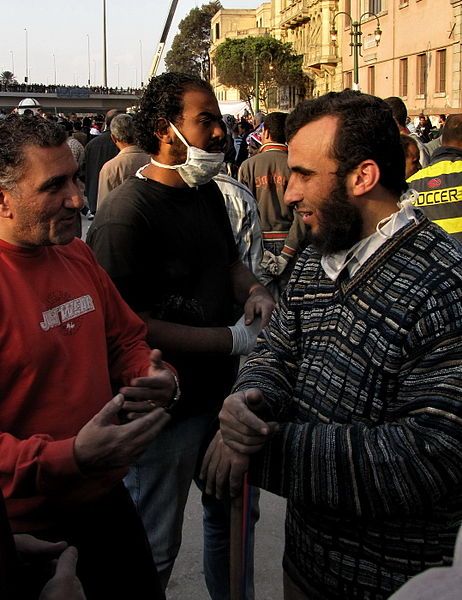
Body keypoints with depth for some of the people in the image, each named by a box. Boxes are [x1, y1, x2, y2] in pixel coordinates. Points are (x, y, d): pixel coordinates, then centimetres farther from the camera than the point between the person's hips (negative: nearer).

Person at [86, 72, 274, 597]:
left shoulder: (208, 192, 6)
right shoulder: (126, 211, -22)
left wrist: (253, 289, -3)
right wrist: (234, 340, -21)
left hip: (221, 391, 9)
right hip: (167, 408, -8)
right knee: (156, 551, 9)